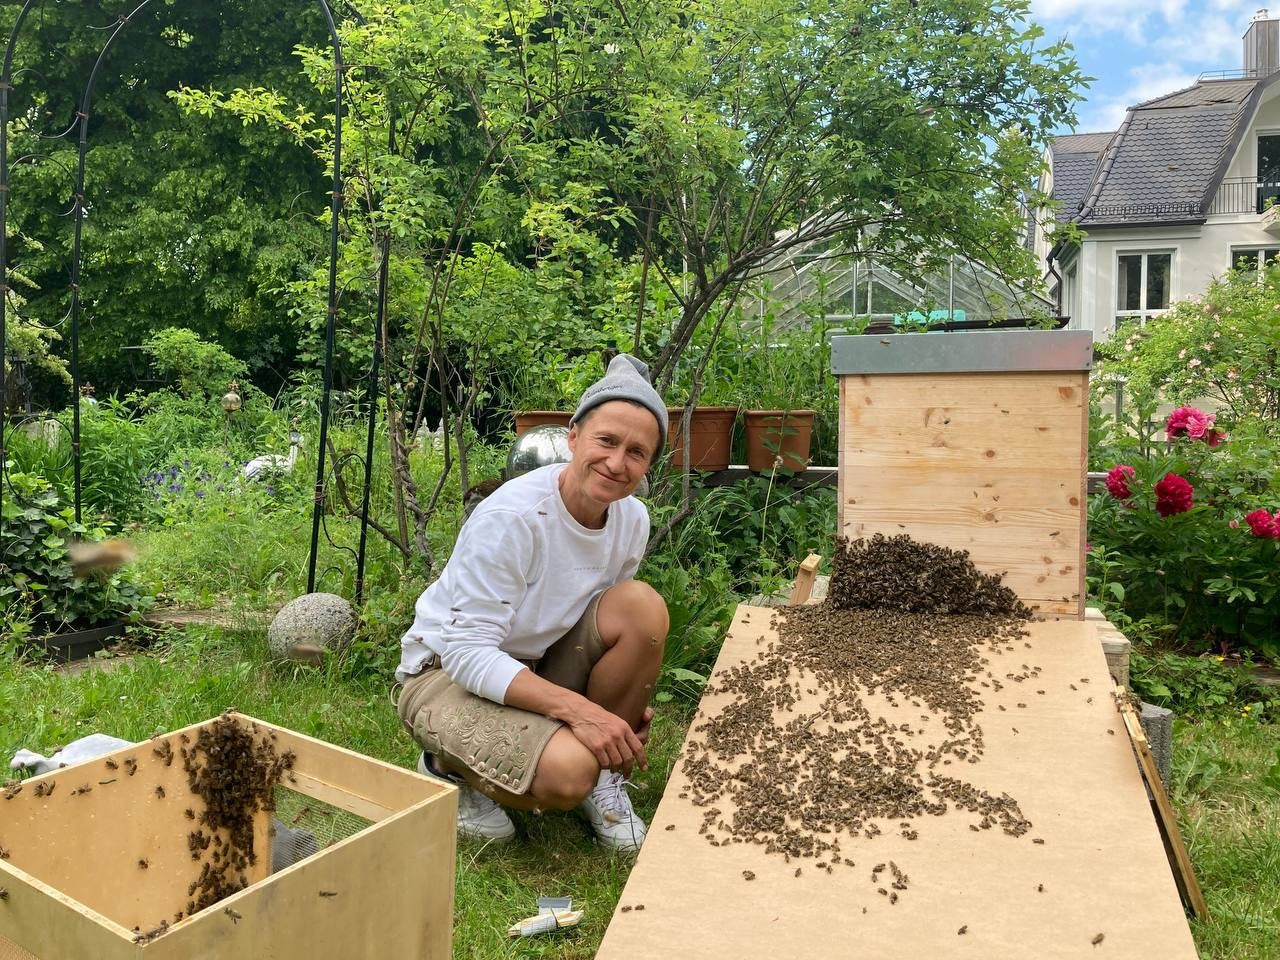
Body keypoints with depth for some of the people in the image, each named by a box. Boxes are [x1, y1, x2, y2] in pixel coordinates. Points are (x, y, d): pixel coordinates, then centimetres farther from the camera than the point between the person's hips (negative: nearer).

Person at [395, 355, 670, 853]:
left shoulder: (632, 519, -7)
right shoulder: (509, 519, -28)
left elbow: (611, 625, 8)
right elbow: (467, 652, -27)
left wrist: (629, 699, -11)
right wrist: (575, 706, -37)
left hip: (536, 666, 6)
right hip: (448, 672, -6)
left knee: (642, 605, -20)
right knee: (567, 773, -32)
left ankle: (605, 775, -2)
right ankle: (450, 766, 1)